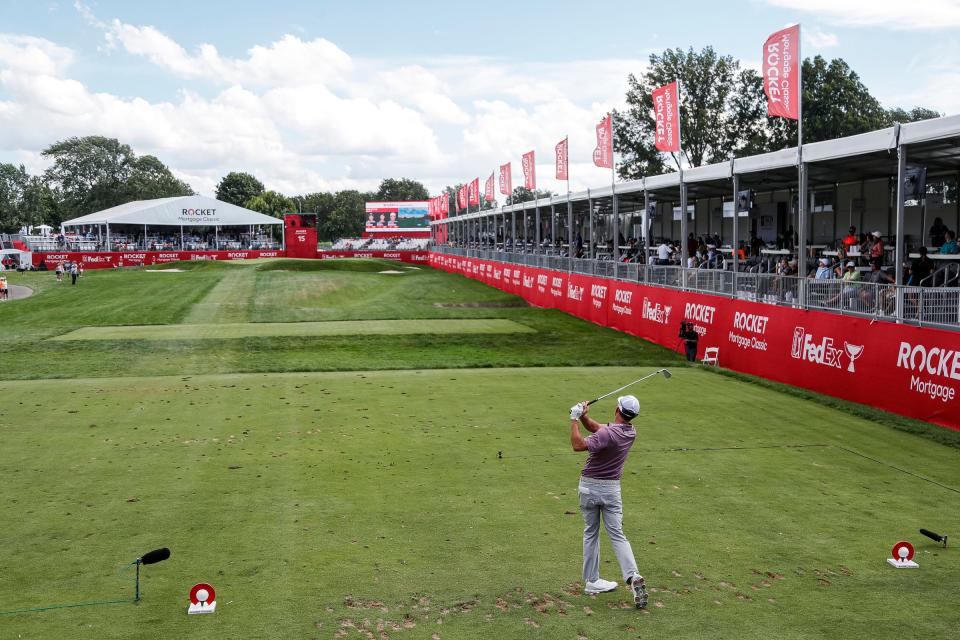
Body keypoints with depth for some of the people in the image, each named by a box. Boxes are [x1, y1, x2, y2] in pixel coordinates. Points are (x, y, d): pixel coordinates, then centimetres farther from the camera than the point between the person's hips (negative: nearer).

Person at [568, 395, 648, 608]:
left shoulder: (608, 434, -23)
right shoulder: (631, 432, 0)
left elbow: (578, 445, -28)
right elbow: (597, 428, 8)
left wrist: (575, 419, -20)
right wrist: (584, 416, -7)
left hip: (589, 487, -4)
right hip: (612, 488, 4)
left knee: (591, 533, 11)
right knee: (617, 535, 3)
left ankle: (591, 580, 15)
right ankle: (633, 577, -16)